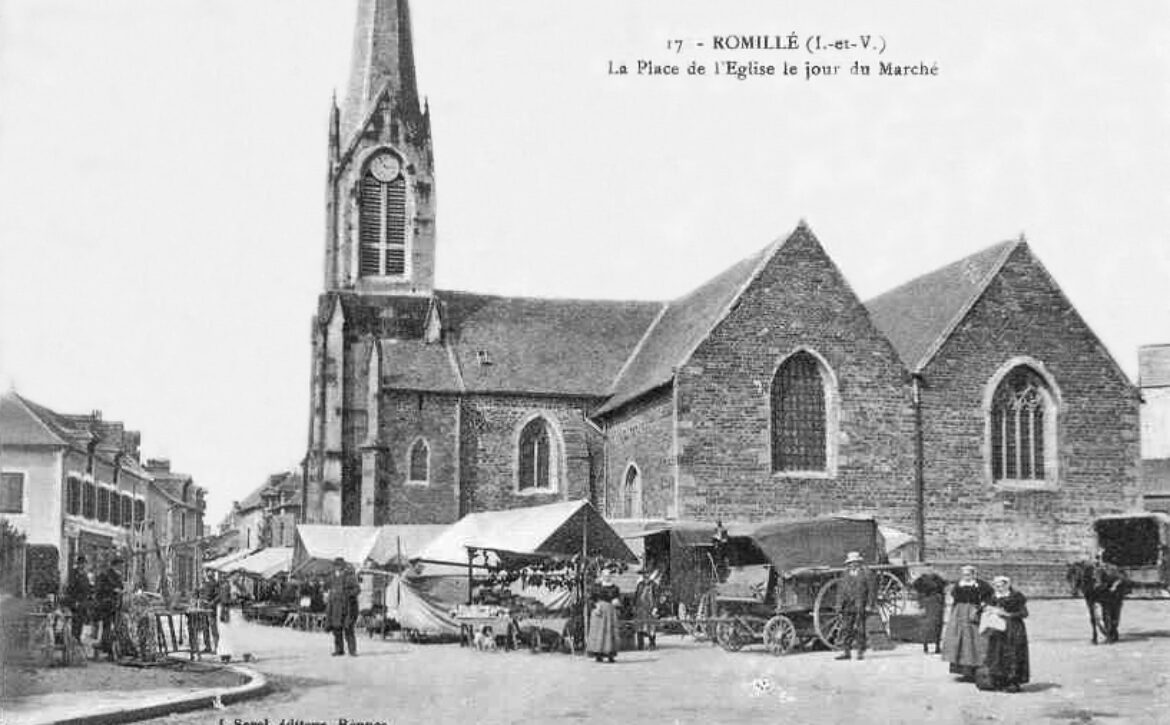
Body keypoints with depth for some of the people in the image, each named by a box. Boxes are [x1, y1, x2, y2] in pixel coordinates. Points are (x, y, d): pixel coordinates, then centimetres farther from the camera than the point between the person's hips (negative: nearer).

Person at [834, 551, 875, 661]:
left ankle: (861, 652, 3)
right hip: (848, 606, 4)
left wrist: (869, 605, -7)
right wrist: (839, 605, 7)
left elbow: (871, 590, 1)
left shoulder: (866, 574, 5)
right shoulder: (845, 576, 16)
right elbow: (840, 591, 16)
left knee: (860, 630, -4)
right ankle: (846, 651, 1)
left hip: (860, 606, -4)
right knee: (846, 628, -2)